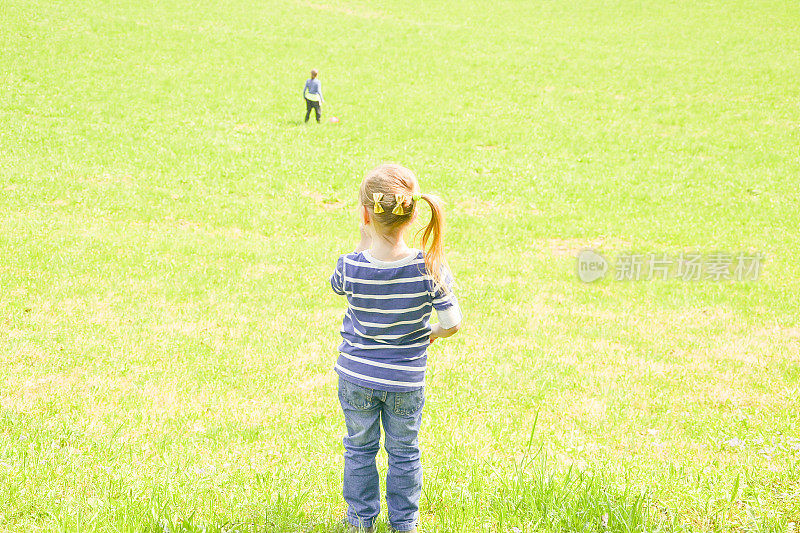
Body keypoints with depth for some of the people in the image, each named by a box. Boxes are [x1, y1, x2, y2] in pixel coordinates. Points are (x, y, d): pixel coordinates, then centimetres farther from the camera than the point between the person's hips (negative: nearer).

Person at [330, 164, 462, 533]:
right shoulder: (429, 267, -22)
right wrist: (434, 334, 7)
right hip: (406, 379, 0)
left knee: (360, 448, 21)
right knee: (404, 453, 19)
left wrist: (365, 240, -4)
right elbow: (452, 323, -15)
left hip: (356, 376, 0)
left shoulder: (351, 266, -21)